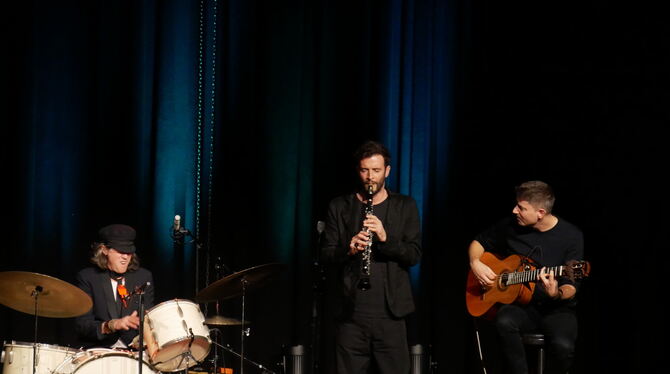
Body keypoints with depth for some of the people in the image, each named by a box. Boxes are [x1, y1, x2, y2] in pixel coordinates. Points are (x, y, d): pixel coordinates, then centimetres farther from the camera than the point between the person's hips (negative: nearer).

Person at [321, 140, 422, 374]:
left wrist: (386, 238, -18)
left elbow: (415, 255, 0)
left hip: (390, 311, 0)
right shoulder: (339, 207, 9)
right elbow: (326, 254, 4)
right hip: (351, 311, 1)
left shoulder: (405, 207, 8)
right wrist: (348, 249, -17)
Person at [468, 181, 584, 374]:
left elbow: (571, 288, -10)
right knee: (504, 321, -34)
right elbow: (478, 242, 18)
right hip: (520, 305, 2)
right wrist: (476, 263, -3)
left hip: (557, 309, -2)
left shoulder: (572, 236, -8)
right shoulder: (511, 226, 1)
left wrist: (556, 294, -33)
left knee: (563, 346, -33)